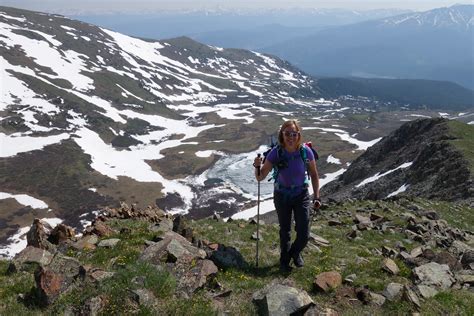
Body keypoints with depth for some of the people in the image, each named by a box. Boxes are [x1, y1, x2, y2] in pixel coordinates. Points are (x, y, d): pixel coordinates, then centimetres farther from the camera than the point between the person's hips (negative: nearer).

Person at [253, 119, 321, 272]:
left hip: (301, 195, 0)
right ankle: (284, 259, 43)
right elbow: (260, 177, -17)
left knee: (304, 235, 0)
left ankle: (295, 252, 35)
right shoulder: (276, 153, -20)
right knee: (285, 231, 16)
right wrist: (257, 166, -38)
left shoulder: (305, 151, -18)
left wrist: (316, 197, -2)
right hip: (281, 196, 0)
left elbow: (314, 175, -2)